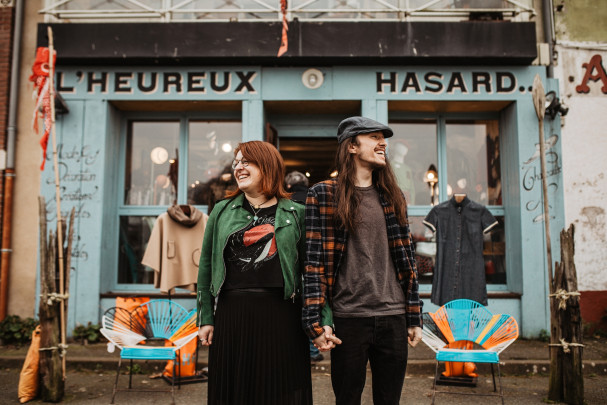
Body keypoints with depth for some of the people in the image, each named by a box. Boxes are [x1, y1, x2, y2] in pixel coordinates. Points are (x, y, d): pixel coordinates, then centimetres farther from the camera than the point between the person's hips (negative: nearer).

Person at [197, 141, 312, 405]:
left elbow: (308, 269, 3)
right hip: (231, 314, 2)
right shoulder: (222, 211, 10)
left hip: (282, 315, -1)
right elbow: (206, 266, 11)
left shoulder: (295, 214, 4)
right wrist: (205, 318, 6)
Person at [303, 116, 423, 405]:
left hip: (393, 318, 4)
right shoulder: (323, 195, -3)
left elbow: (406, 259, 11)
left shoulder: (392, 196, 10)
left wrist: (414, 318, 9)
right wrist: (316, 323, -11)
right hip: (348, 319, -4)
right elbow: (314, 262, -7)